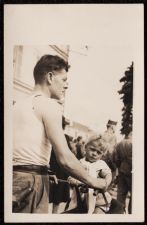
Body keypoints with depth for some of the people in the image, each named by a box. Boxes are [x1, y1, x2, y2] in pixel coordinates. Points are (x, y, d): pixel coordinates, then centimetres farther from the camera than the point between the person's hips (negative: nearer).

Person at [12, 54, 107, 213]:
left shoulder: (19, 104, 19)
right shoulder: (49, 104, -6)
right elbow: (65, 159, -13)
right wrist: (93, 182, 0)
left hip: (13, 176, 8)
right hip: (30, 181, -8)